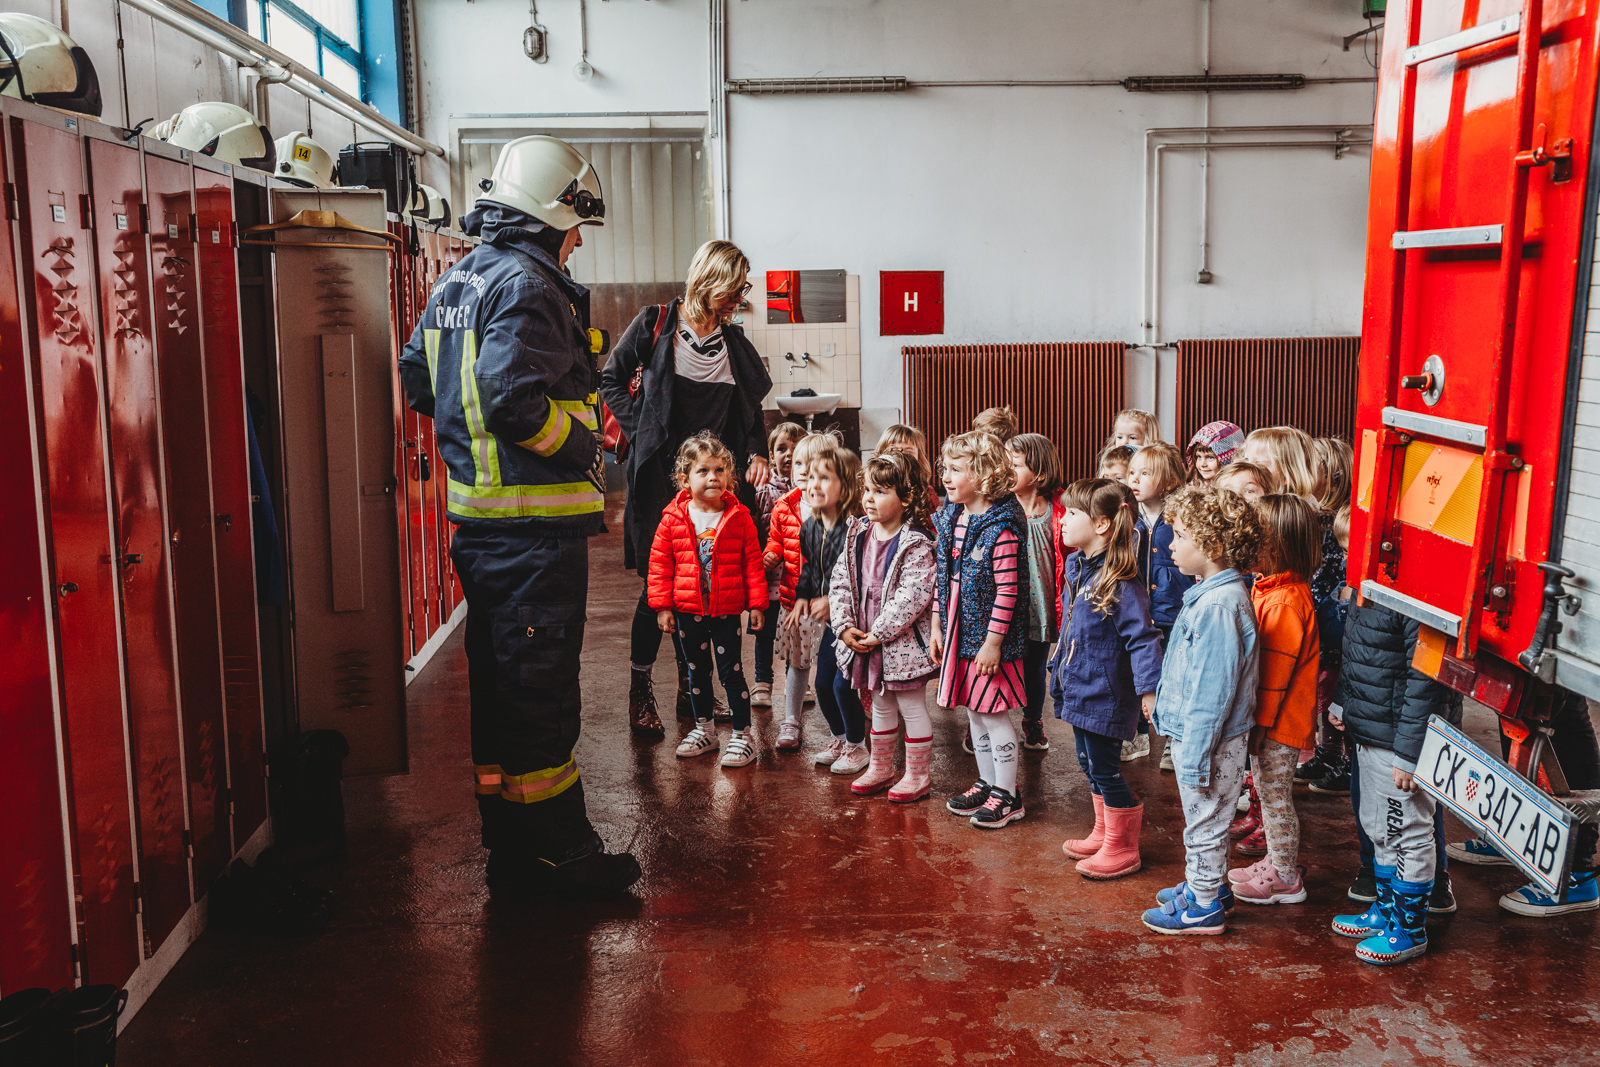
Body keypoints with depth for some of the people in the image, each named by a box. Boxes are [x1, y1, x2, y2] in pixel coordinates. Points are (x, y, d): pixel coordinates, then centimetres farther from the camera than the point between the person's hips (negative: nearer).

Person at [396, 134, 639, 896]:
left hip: (478, 517, 10)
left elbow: (417, 381, 20)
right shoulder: (527, 284, -15)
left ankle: (509, 846, 26)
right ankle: (561, 851, 10)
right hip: (535, 525, -10)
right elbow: (513, 398, -26)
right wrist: (585, 447, -12)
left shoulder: (457, 282, 15)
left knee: (498, 680, 15)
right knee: (541, 688, -1)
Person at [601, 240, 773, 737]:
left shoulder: (733, 341, 11)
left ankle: (690, 690, 19)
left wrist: (757, 451, 1)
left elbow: (751, 408, 17)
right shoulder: (655, 324, -2)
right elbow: (612, 381, 3)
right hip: (661, 475, -4)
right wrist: (644, 433, -6)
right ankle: (640, 690, 14)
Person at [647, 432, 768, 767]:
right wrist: (662, 605, -3)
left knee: (731, 671, 2)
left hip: (727, 611, -2)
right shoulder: (673, 518, -5)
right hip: (687, 611, 2)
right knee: (697, 671, 17)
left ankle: (743, 735, 13)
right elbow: (659, 562, 0)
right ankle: (703, 729, 33)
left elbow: (753, 561, -1)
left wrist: (756, 603, -3)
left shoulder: (739, 517, -6)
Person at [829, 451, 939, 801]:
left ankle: (917, 776, 20)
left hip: (903, 643, -6)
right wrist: (845, 626, -7)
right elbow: (840, 582, 4)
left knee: (912, 707, 7)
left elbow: (912, 598, -24)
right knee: (880, 706, 21)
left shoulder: (916, 544, -18)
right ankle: (880, 768, 36)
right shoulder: (858, 535, 3)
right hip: (865, 641, 7)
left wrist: (878, 634, -22)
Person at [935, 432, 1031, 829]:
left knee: (994, 714, 1)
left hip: (989, 635, -8)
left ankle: (1007, 795, 14)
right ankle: (987, 782, 31)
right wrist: (938, 627, 11)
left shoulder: (1001, 528, -19)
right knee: (973, 712, 16)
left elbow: (1007, 590, -20)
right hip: (959, 632, 8)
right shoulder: (949, 519, 5)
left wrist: (993, 642, -19)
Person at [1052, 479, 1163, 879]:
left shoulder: (1120, 584, -22)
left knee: (1105, 768, 2)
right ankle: (1104, 834, 36)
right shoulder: (1075, 567, 5)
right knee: (1090, 764, 19)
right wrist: (1059, 666, 27)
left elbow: (1142, 637, -24)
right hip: (1079, 688, 9)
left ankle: (1123, 849, 18)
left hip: (1106, 693, -9)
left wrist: (1149, 688, -31)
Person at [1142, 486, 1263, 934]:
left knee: (1204, 820, 6)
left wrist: (1195, 754, -22)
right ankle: (1208, 884, 39)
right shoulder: (1210, 594, 5)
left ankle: (1203, 906, 20)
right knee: (1204, 819, 23)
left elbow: (1214, 690, -26)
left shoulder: (1219, 605, -27)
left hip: (1212, 741, -9)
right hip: (1193, 731, 9)